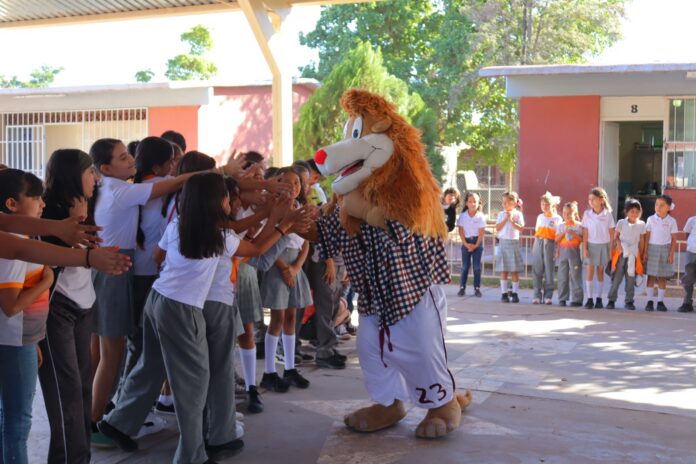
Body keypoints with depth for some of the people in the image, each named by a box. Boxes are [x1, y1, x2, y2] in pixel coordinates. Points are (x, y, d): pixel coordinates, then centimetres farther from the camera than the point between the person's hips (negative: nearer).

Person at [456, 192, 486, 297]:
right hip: (466, 242, 1)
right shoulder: (462, 216, -3)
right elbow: (461, 231, -4)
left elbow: (481, 232, -5)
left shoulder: (481, 216, -5)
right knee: (465, 266, 4)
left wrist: (476, 245, -11)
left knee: (477, 266, 1)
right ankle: (462, 287, 9)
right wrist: (466, 244, -11)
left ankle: (477, 288, 7)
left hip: (477, 242, 0)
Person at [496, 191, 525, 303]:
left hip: (514, 242, -2)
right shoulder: (501, 214, 7)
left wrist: (511, 220, -15)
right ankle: (504, 293, 6)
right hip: (503, 242, 2)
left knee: (515, 270, 2)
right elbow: (497, 228, -1)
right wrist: (505, 219, -9)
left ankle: (515, 293, 9)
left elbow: (521, 228, -10)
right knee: (503, 270, 2)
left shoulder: (518, 214, 0)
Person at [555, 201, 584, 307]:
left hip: (574, 252, -3)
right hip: (563, 251, 3)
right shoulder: (561, 226, 9)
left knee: (575, 276, -3)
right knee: (562, 276, 4)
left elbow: (582, 239, -4)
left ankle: (576, 299, 2)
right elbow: (557, 239, 3)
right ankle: (562, 299, 11)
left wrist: (574, 234, -17)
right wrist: (564, 233, -11)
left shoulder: (579, 226, 1)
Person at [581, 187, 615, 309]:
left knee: (600, 271, 7)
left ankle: (599, 298, 14)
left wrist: (611, 249, -3)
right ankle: (589, 299, 1)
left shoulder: (608, 214, -3)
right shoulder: (587, 214, -2)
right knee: (589, 271, -3)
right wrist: (584, 248, -6)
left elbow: (611, 233, 0)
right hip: (591, 245, 0)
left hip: (604, 245, 0)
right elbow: (585, 232, -1)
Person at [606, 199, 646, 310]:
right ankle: (611, 300, 4)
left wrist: (641, 255, 7)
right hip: (621, 254, -1)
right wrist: (618, 245, -15)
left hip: (634, 255, 1)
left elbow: (642, 241, 8)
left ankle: (629, 301, 12)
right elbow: (616, 237, 4)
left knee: (631, 279, 4)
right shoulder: (621, 223, 1)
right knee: (616, 278, -1)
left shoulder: (641, 225, 4)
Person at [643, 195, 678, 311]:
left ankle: (660, 301, 11)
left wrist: (671, 254, -4)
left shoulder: (671, 221, 0)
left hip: (665, 249, 0)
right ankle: (650, 301, 5)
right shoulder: (651, 219, 1)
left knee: (662, 277, 3)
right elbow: (647, 236, 2)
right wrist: (645, 251, -4)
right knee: (651, 276, 1)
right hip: (652, 248, 0)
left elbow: (674, 239, 2)